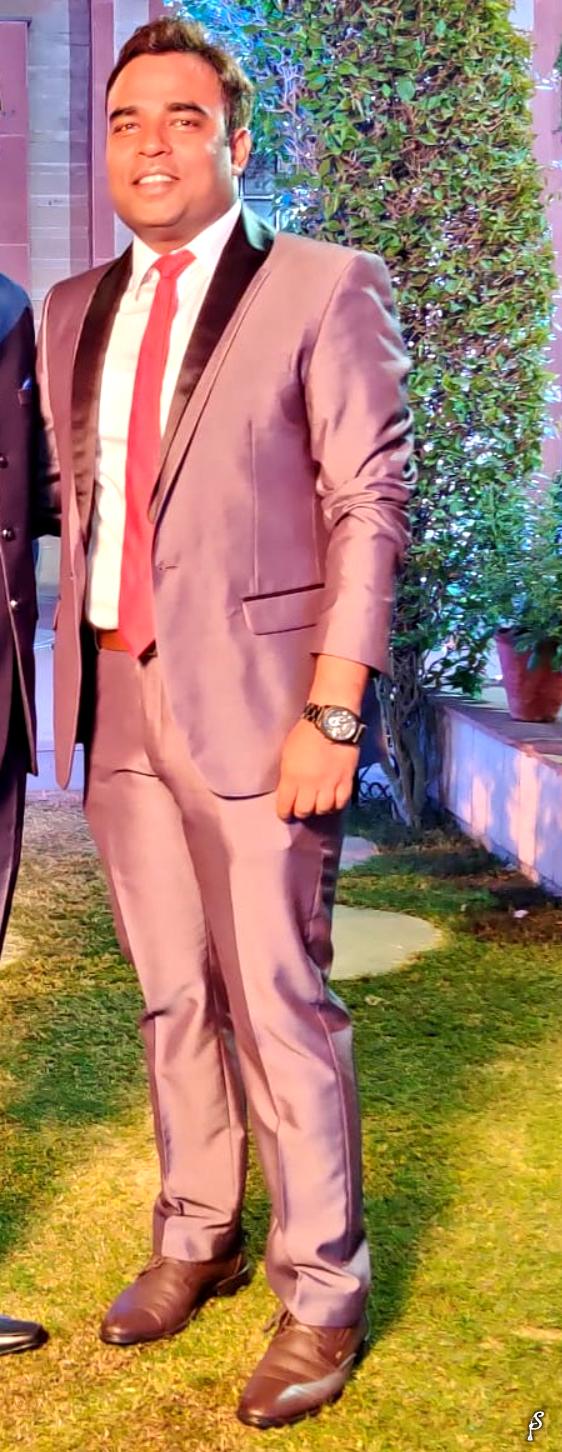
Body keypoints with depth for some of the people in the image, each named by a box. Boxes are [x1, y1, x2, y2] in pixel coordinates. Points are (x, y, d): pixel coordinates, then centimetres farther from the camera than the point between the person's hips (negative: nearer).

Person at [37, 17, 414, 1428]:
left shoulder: (320, 287, -2)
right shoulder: (75, 311, 14)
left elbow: (368, 508, -8)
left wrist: (332, 715, -13)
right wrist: (81, 684, 9)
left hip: (253, 705, -5)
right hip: (121, 704, 5)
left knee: (278, 1003, -2)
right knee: (171, 996, 14)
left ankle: (322, 1292, 14)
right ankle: (196, 1240, 30)